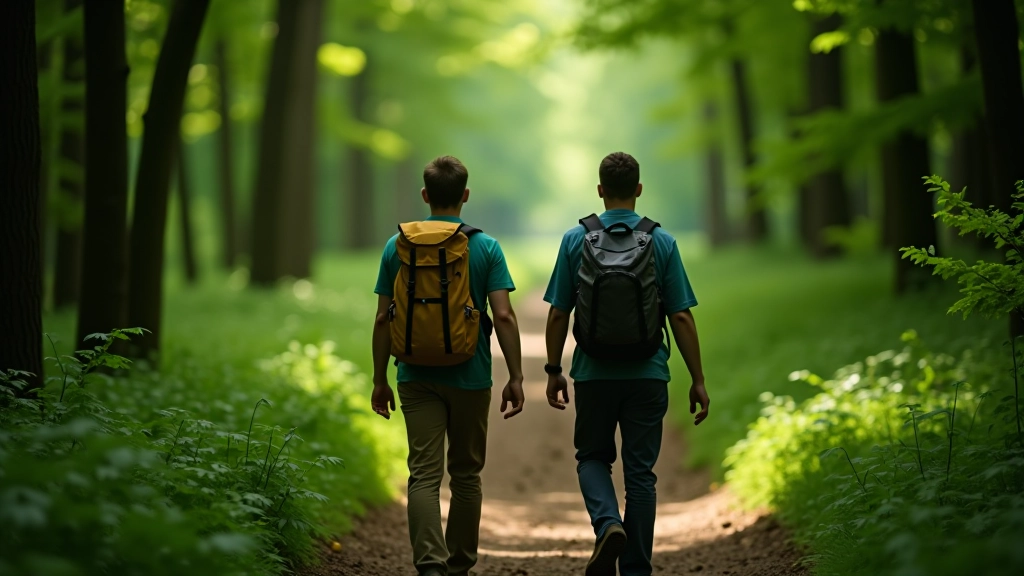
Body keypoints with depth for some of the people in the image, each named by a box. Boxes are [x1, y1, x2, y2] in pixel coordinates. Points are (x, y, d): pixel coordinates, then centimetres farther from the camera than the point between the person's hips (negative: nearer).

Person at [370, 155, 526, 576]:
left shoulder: (398, 246, 0)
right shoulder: (485, 248, -4)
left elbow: (383, 319, 1)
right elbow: (503, 316, -9)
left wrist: (380, 380, 9)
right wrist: (515, 377, -3)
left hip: (418, 378, 0)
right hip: (470, 377, 0)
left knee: (425, 474, -3)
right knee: (466, 475, 14)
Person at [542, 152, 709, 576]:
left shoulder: (576, 239, -2)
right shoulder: (661, 242, -2)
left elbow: (558, 314, 0)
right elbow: (681, 318, -3)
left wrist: (554, 370, 10)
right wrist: (698, 380, 3)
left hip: (594, 373, 0)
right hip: (647, 376, 0)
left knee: (592, 457, 17)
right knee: (640, 471, 7)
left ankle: (608, 524, -11)